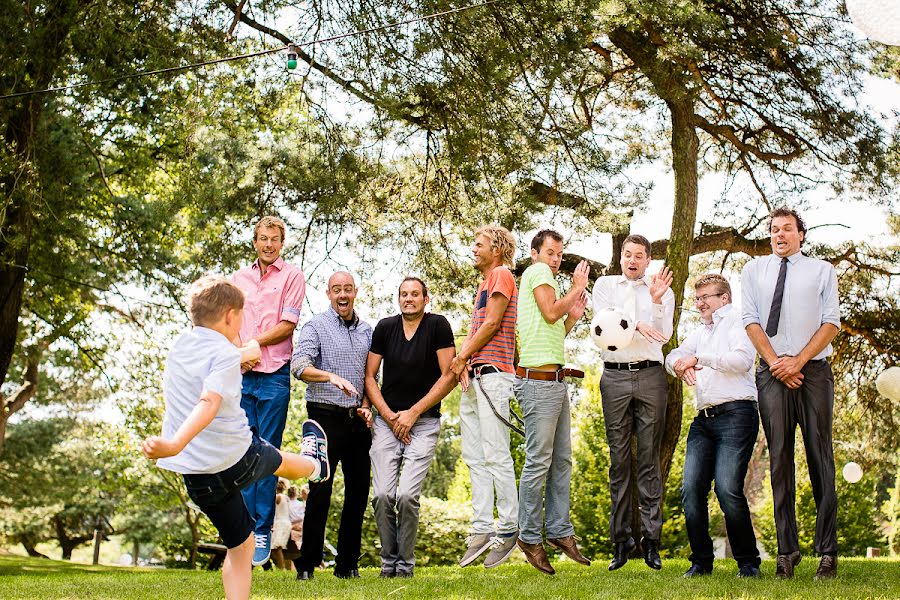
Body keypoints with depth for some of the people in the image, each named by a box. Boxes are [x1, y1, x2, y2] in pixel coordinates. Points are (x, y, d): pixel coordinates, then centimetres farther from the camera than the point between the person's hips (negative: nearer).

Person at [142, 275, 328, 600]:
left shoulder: (180, 345, 6)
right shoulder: (226, 354, -16)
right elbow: (209, 403, -33)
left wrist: (243, 354, 41)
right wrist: (175, 445, -45)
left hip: (195, 473, 5)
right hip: (238, 459, -5)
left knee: (240, 544, 18)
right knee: (277, 459, 32)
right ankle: (315, 463, 65)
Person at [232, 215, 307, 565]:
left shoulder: (291, 276, 5)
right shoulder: (240, 278, 18)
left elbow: (287, 326, -3)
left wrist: (251, 344, -6)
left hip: (273, 376, -4)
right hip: (240, 376, 4)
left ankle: (263, 532, 4)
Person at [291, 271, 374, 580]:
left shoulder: (367, 331, 15)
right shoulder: (315, 326, -1)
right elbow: (299, 365, -16)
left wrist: (367, 405, 3)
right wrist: (332, 377, -32)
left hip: (358, 419, 5)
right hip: (326, 416, -5)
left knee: (359, 490, 6)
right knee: (320, 489, -7)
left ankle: (348, 563, 16)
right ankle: (307, 563, 1)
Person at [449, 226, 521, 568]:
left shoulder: (501, 275, -1)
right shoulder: (485, 282, 26)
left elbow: (492, 324, -10)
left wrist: (463, 356, -3)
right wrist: (464, 362, 3)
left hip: (493, 374, -10)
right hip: (473, 378, 10)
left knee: (495, 456, -10)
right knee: (474, 457, 5)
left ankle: (508, 530, -5)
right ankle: (482, 530, 6)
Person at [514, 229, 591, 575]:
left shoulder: (547, 278, 25)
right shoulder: (537, 271, -2)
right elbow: (550, 313, -16)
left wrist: (573, 317, 16)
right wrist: (578, 287, -4)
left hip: (556, 382, 10)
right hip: (539, 381, -10)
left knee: (562, 460, 9)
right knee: (539, 461, -7)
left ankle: (560, 531, 15)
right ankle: (530, 536, 0)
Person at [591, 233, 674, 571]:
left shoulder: (662, 291, 13)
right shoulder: (605, 285, 14)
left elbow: (663, 335, 0)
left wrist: (657, 301, -13)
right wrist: (637, 324, -9)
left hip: (650, 376, 0)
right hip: (615, 376, 0)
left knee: (649, 458, -1)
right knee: (619, 458, 1)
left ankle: (651, 538, 2)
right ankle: (621, 540, 5)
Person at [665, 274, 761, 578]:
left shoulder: (737, 320, 6)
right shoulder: (699, 332, 29)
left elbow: (742, 359, -11)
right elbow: (673, 356, 21)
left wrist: (698, 358, -10)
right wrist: (680, 364, -3)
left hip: (736, 414, -7)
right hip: (703, 419, 7)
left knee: (728, 489, -17)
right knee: (691, 488, -6)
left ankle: (748, 561, -2)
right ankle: (701, 561, 3)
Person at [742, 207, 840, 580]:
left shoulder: (822, 271, 10)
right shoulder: (754, 270, 13)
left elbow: (831, 322, 2)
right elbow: (751, 321, 6)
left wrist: (797, 361, -9)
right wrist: (776, 362, -5)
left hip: (814, 370, -1)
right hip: (772, 373, 1)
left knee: (820, 457, -2)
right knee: (779, 458, -1)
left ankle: (827, 552, 2)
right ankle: (786, 550, 2)